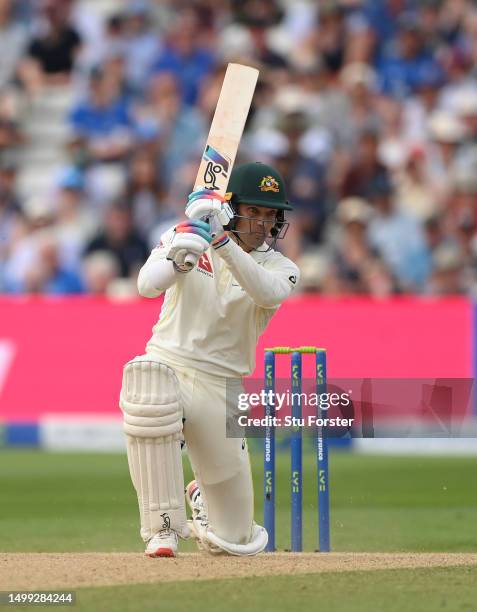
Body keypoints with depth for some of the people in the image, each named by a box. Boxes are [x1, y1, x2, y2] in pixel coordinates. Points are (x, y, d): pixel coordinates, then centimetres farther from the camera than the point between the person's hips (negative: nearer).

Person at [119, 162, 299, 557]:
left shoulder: (280, 268, 2)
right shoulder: (186, 237, 2)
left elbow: (267, 293, -23)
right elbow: (147, 285, -14)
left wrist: (222, 241, -34)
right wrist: (178, 256, -35)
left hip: (220, 387, 1)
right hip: (167, 365, -1)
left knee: (235, 542, 1)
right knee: (148, 403, -42)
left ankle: (203, 496, 40)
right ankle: (165, 526, -26)